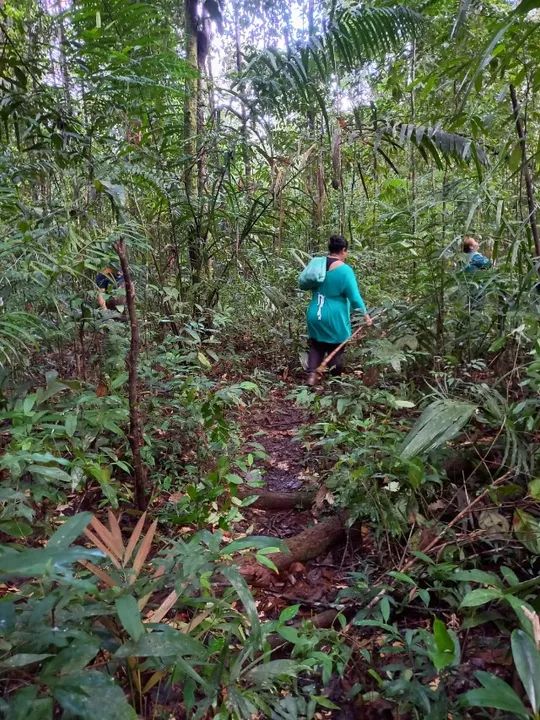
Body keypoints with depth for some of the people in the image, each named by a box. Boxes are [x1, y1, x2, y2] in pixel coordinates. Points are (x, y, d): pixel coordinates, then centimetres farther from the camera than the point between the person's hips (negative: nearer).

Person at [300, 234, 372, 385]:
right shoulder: (345, 270, -14)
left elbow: (304, 285, 15)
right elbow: (354, 297, -14)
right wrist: (365, 315, -3)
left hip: (315, 316, 5)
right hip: (334, 318, -4)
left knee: (316, 347, 16)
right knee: (336, 350, 10)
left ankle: (311, 375, -2)